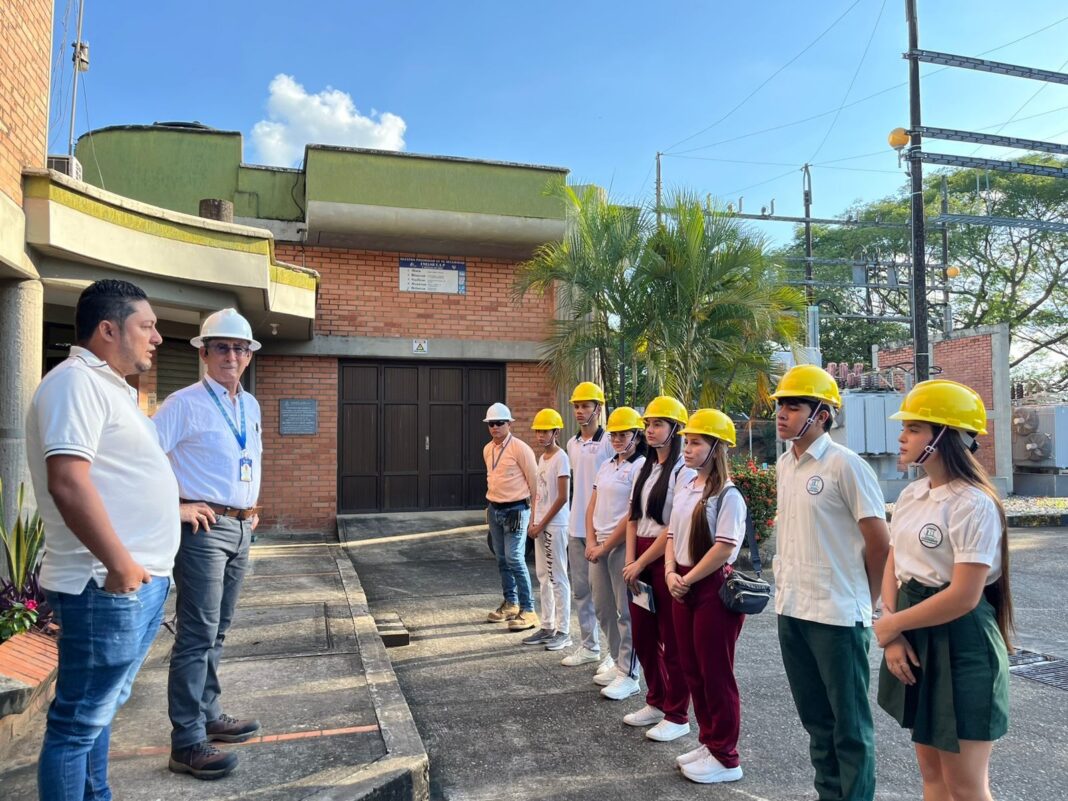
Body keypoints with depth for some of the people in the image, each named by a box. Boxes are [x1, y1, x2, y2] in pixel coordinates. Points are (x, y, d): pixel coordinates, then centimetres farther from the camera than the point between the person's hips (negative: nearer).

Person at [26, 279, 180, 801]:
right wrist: (119, 563, -23)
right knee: (78, 721, 1)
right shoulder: (75, 382, -14)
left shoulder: (108, 386, 18)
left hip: (141, 581, 10)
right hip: (108, 585, -10)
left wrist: (178, 501, 27)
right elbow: (68, 482, -25)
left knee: (100, 708, 21)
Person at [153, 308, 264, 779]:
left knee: (217, 631, 15)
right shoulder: (185, 403, -9)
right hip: (204, 528, -7)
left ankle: (208, 716, 27)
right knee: (197, 634, -6)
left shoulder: (251, 406, 13)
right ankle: (187, 743, 1)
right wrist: (174, 508, -15)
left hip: (241, 528, 7)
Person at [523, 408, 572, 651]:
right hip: (540, 526, 8)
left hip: (554, 526, -8)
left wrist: (542, 525, -13)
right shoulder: (542, 457, 12)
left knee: (558, 578, -2)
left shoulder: (560, 457, -13)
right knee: (544, 577, 13)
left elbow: (562, 497, -16)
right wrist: (533, 521, 6)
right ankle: (547, 627, 22)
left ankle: (563, 631, 7)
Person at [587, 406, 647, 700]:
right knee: (603, 608, 14)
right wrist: (590, 542, 0)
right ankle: (618, 663, 28)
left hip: (623, 545, -8)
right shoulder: (606, 466, 14)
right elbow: (592, 507, 13)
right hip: (598, 545, 8)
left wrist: (605, 546, -13)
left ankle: (629, 675, 9)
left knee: (626, 611, -1)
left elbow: (633, 514, -15)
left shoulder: (641, 467, -10)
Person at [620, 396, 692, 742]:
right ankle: (656, 701, 32)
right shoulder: (645, 469, 12)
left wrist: (641, 563, -12)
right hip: (640, 559, 8)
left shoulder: (683, 472, -13)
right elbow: (633, 517, 11)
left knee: (672, 640, 3)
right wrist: (630, 560, 1)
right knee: (642, 634, 15)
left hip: (666, 558, -8)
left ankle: (677, 716, 17)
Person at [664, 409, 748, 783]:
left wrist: (688, 579, -13)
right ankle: (708, 742, 31)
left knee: (716, 673, 2)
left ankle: (725, 758, 17)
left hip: (714, 588, -8)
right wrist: (671, 574, -2)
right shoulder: (684, 486, 10)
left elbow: (724, 548, -20)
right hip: (683, 587, 8)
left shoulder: (727, 493, -14)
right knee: (692, 669, 15)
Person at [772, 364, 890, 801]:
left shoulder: (845, 465, -14)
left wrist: (865, 601, -2)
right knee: (814, 716, 19)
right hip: (791, 609, 7)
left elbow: (879, 541, -11)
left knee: (849, 723, 7)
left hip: (837, 615, -7)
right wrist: (785, 585, 13)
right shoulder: (784, 465, 8)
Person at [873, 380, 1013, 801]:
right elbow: (893, 566, 8)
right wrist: (893, 631, -7)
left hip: (958, 645, -8)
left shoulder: (973, 504, -19)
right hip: (914, 637, 8)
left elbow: (963, 597, -23)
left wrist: (890, 624, -12)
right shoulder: (910, 495, 6)